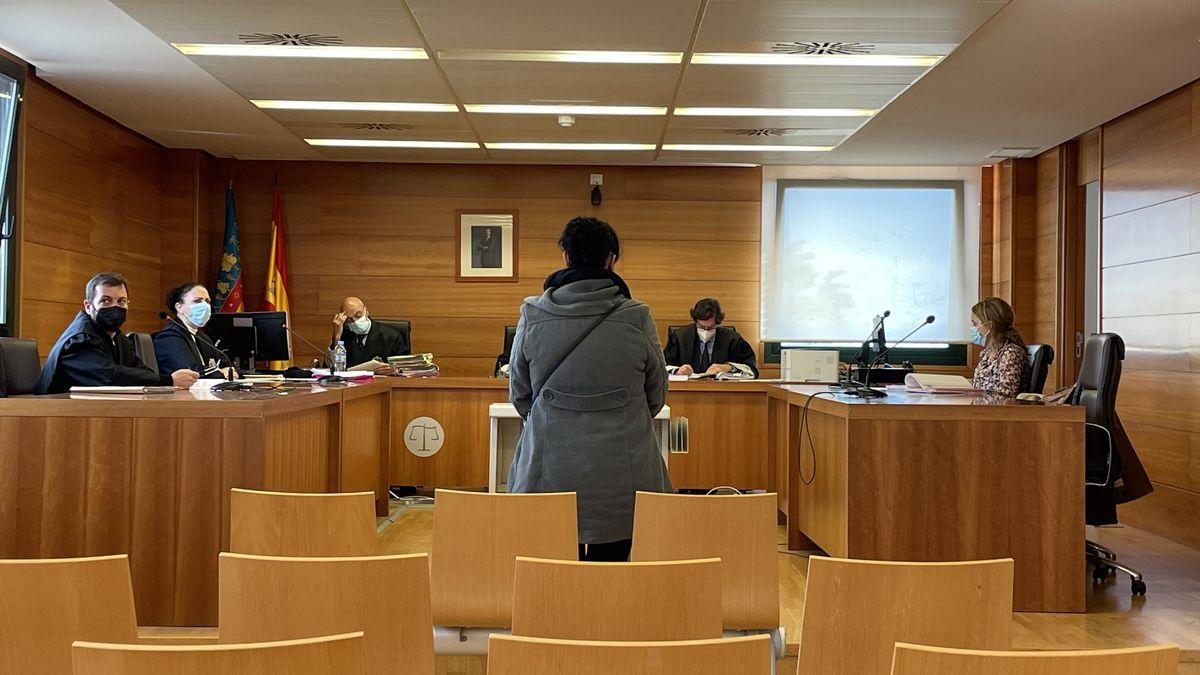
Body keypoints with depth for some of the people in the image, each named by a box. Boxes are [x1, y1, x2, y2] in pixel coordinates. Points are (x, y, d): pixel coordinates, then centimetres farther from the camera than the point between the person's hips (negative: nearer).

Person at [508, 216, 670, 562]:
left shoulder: (532, 315, -4)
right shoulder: (637, 317, -7)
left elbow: (519, 392, 7)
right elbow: (657, 393, 6)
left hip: (550, 470, 1)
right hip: (621, 474, -1)